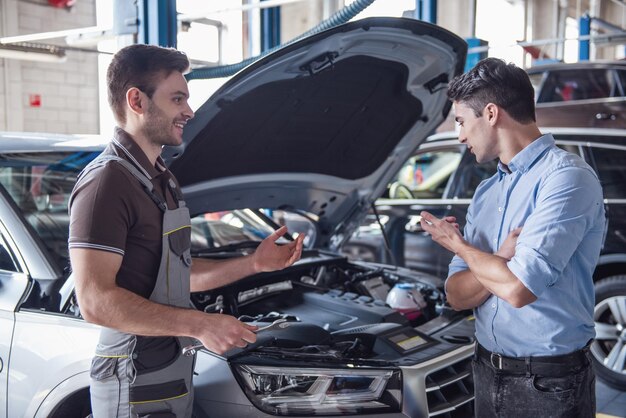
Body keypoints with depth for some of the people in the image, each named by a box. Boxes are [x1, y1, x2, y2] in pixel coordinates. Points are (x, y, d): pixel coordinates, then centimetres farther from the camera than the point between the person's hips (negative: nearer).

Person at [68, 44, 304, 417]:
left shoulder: (161, 179, 12)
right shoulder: (107, 181, -19)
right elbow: (95, 301, -25)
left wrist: (254, 264, 9)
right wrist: (200, 324, -24)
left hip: (173, 372, 9)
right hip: (136, 388, -9)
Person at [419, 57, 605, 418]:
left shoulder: (567, 178, -17)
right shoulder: (485, 193, 8)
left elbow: (518, 289, -26)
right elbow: (457, 295, 3)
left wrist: (459, 245, -8)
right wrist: (501, 262, -17)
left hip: (550, 382, -7)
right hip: (487, 373, 7)